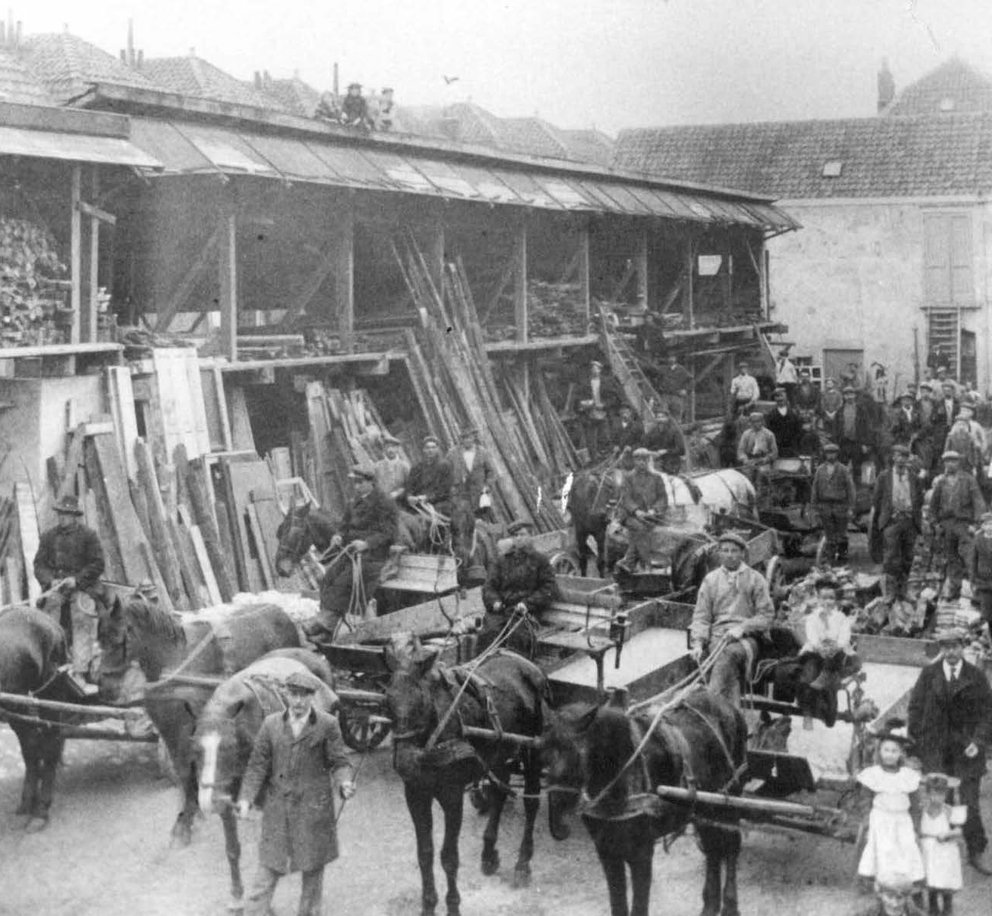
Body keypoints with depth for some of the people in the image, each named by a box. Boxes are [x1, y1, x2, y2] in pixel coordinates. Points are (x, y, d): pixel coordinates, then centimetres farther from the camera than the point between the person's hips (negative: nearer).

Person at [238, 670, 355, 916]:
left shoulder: (328, 725, -5)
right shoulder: (271, 724, 1)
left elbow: (339, 762, -3)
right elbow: (258, 764, 2)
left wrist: (345, 783, -24)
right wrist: (246, 798, -8)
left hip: (314, 807, -1)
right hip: (278, 806, 1)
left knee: (313, 866, 11)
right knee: (269, 866, 3)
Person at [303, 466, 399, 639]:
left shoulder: (385, 504, -6)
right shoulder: (355, 502, 19)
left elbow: (390, 534, -12)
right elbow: (345, 525, 23)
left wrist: (367, 543, -25)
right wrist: (338, 536, -2)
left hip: (373, 555, -7)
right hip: (352, 551, 7)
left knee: (343, 581, -27)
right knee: (329, 577, -18)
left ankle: (327, 621, -28)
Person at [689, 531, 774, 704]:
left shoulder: (755, 579, 13)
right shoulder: (711, 579, 17)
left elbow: (766, 615, 7)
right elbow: (701, 616, 12)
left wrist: (742, 628, -10)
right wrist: (697, 643, -5)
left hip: (747, 638, -2)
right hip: (718, 636, 2)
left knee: (729, 653, -37)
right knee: (730, 671, -31)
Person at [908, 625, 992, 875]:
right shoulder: (929, 674, 0)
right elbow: (915, 706, 3)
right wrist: (915, 738, -3)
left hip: (966, 749, 0)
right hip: (935, 750, 0)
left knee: (970, 803, 4)